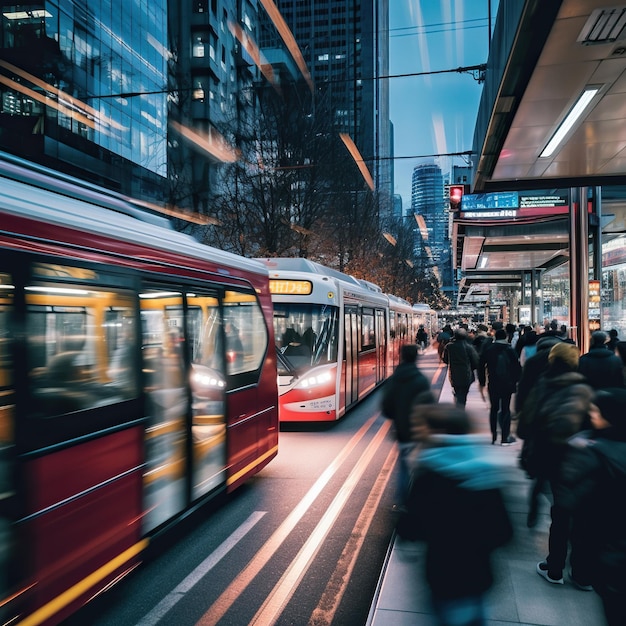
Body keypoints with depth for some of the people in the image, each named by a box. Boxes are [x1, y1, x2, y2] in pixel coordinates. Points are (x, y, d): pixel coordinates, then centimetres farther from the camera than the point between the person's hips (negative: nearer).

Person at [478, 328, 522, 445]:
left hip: (493, 384, 2)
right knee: (505, 409, 4)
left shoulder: (487, 350, 0)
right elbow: (517, 367, -7)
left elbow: (481, 367, 2)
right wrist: (516, 380, 5)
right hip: (507, 384, -2)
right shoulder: (509, 350, -6)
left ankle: (493, 436, 15)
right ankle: (505, 437, 3)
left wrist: (482, 383, 9)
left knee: (494, 409, 13)